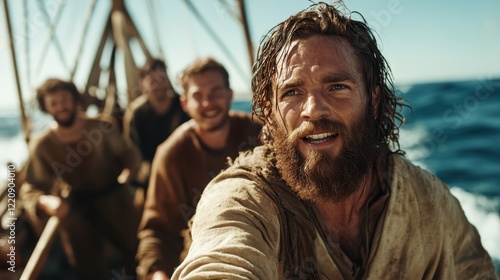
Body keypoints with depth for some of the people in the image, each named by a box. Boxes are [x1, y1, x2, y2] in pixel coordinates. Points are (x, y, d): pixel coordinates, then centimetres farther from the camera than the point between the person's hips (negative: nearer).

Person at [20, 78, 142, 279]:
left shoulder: (101, 127, -13)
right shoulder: (41, 145, -12)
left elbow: (127, 153, 1)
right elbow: (30, 188, -8)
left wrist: (130, 169, -21)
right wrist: (46, 201, -30)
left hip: (113, 196, 0)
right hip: (76, 205, 1)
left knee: (137, 246, -4)